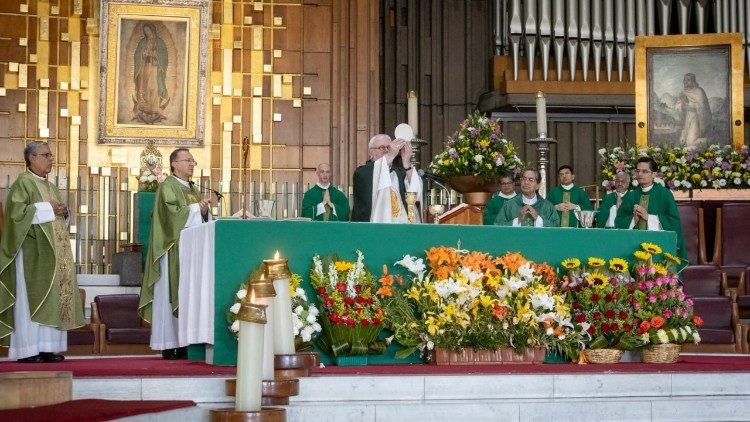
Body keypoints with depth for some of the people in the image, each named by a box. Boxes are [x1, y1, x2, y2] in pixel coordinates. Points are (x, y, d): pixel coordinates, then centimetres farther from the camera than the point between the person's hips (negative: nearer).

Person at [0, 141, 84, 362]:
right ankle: (28, 350, -8)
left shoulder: (50, 186, 19)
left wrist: (63, 212, 3)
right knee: (31, 297, -9)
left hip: (53, 252, 8)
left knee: (54, 296, 4)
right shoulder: (23, 183, -5)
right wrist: (46, 209, -15)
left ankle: (48, 347, 5)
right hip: (33, 252, -8)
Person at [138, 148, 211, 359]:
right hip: (174, 250, -8)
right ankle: (170, 345, -10)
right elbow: (174, 214, -18)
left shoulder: (193, 189, 20)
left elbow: (202, 220, 19)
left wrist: (205, 211, -2)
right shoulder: (168, 187, -4)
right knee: (172, 293, -9)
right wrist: (197, 208, -8)